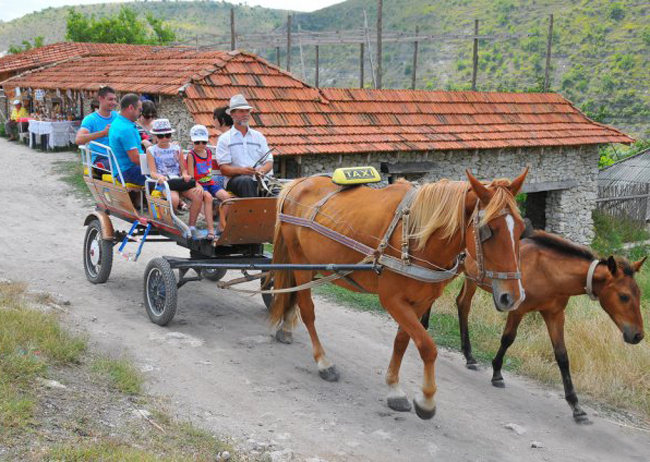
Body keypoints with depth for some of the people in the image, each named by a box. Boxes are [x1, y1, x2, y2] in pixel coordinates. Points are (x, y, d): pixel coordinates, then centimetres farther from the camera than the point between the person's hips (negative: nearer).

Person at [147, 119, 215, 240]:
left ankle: (192, 226, -13)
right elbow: (153, 172, 2)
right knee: (174, 199, -38)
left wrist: (185, 175, -5)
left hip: (179, 181, 3)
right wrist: (159, 177, -21)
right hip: (164, 183, -3)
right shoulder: (151, 150, 11)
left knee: (198, 196, -26)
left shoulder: (177, 149, 20)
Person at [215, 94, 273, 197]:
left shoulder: (258, 136, 23)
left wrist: (262, 170, -10)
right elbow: (223, 169, 1)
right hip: (234, 180, -3)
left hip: (257, 180, 3)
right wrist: (241, 170, -19)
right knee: (246, 180, -38)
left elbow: (269, 161, 15)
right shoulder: (224, 139, 11)